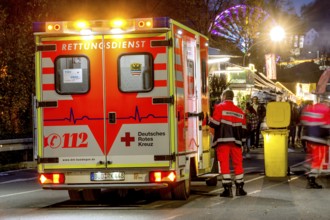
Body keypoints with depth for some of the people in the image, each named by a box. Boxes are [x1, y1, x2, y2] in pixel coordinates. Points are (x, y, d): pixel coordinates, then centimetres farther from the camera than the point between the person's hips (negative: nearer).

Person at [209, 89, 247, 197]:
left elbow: (214, 123, -10)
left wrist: (209, 120, 11)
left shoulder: (220, 107, -1)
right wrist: (242, 141, 21)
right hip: (236, 140, 4)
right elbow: (243, 128, 14)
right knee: (238, 163, 11)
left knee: (224, 163, -3)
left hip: (223, 140, -4)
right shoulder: (239, 111, 15)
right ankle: (239, 188, 11)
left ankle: (227, 189, -8)